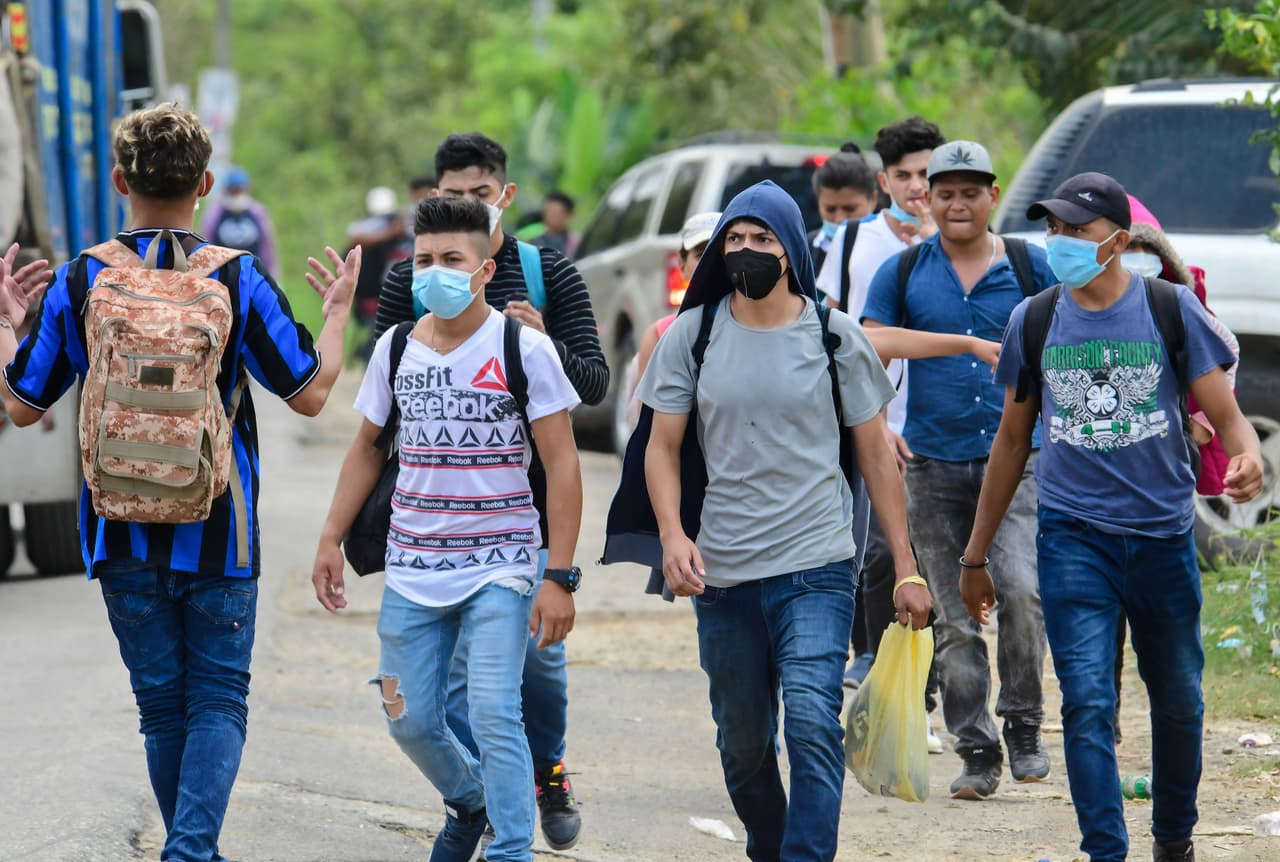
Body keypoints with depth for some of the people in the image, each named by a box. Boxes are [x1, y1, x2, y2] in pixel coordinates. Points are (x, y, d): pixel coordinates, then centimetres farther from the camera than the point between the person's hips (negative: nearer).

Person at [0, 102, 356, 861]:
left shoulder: (80, 283, -4)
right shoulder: (237, 280, -7)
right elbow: (310, 393, -4)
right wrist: (338, 310, 12)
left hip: (122, 533, 2)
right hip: (216, 532, -1)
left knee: (162, 704, 12)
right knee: (219, 697, 4)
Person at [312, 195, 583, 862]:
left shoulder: (523, 348, -8)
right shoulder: (395, 348, 5)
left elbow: (561, 464, -8)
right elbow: (368, 446, 18)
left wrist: (559, 577, -13)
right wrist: (332, 536, 12)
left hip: (500, 566, -5)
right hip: (411, 571, 5)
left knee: (492, 714, -16)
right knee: (411, 721, 10)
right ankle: (469, 801, 38)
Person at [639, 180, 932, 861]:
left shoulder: (834, 335, 1)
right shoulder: (691, 335, 4)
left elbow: (875, 454, 6)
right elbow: (662, 447, 6)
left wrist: (906, 567, 2)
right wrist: (672, 534, -13)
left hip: (817, 570, -2)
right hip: (721, 574, 2)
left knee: (812, 723, -20)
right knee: (743, 746, 12)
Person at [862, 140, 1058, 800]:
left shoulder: (1030, 268, 5)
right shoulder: (903, 271, 6)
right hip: (934, 464, 2)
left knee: (1021, 589, -20)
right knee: (954, 618, 4)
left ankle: (1023, 723, -2)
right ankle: (976, 751, 12)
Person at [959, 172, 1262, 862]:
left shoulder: (1171, 308, -2)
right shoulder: (1034, 320, 4)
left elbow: (1226, 415, -2)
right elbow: (1012, 439, 14)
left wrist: (1247, 455, -27)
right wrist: (976, 553, 16)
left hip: (1163, 532, 0)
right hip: (1072, 538, 0)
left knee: (1178, 701, 11)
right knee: (1087, 702, -11)